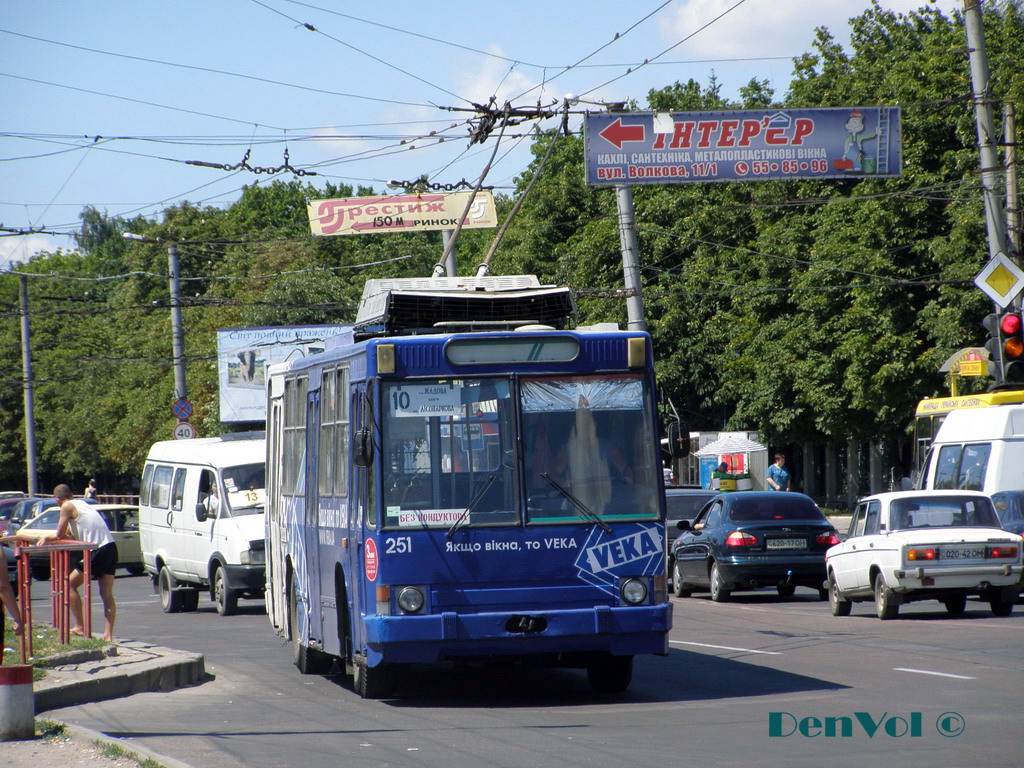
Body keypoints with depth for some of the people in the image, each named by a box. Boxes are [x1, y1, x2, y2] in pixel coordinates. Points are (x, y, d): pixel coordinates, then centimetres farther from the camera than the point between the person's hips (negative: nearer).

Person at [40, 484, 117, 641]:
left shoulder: (67, 507, -2)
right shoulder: (82, 504, 24)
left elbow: (61, 535, 2)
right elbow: (70, 533, 30)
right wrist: (47, 538, 31)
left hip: (98, 551, -8)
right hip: (111, 547, 8)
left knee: (71, 584, 5)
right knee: (107, 594, 6)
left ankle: (79, 627, 3)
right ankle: (108, 635, 0)